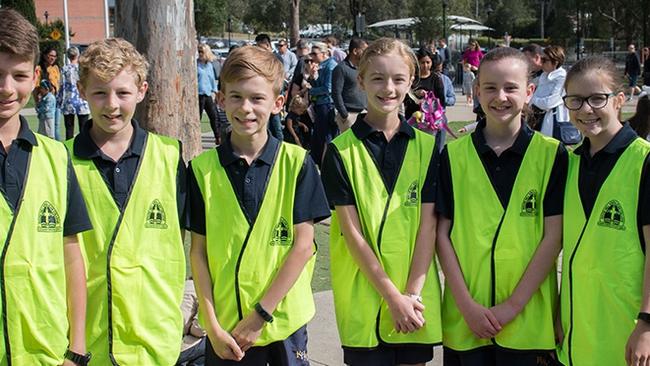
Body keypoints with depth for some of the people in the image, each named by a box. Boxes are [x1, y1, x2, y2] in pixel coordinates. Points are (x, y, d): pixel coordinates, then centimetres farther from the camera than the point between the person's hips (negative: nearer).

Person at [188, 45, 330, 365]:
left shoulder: (296, 163, -5)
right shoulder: (202, 168, -2)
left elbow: (303, 245, -7)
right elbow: (198, 251, 0)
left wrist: (260, 314, -11)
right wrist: (213, 325, -6)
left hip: (284, 318, 0)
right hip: (226, 326, 1)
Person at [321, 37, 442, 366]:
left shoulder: (426, 147, 3)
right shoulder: (341, 150, -4)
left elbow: (428, 225, -1)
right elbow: (352, 231, -9)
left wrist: (412, 293, -10)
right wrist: (392, 296, -13)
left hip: (417, 295, 2)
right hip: (362, 294, -2)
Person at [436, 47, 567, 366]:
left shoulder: (551, 154, -1)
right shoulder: (453, 155, 2)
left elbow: (553, 237, -4)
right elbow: (442, 234, 1)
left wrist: (513, 305, -10)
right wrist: (467, 305, -7)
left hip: (528, 319, -1)